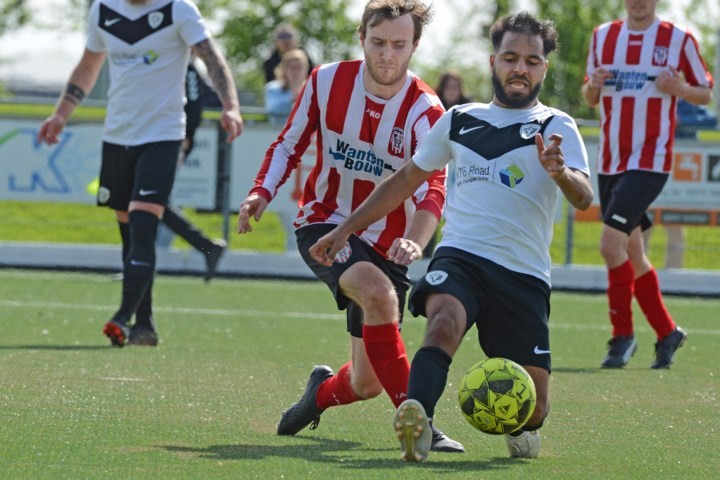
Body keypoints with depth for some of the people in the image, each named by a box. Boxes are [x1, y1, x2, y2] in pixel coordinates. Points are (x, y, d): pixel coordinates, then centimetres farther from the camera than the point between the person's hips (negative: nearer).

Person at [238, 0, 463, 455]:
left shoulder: (425, 111, -17)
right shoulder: (327, 82, -9)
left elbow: (432, 188, -32)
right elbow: (289, 144, 7)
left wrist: (414, 241, -51)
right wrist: (263, 192, -11)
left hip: (384, 243, 1)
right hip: (323, 224, -1)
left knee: (368, 384, 2)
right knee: (378, 293, -34)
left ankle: (324, 390, 40)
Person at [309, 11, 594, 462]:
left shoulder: (555, 128, 6)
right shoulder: (459, 121, 16)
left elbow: (583, 198, -12)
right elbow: (406, 180, 29)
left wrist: (560, 173, -35)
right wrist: (345, 229, 26)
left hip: (525, 274, -1)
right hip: (459, 256, 1)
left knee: (532, 408, 0)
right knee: (445, 320, -35)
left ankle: (520, 424, 36)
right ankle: (416, 416, -56)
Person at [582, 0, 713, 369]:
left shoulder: (678, 40, -3)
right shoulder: (602, 36, 10)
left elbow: (706, 92, 5)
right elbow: (590, 97, 18)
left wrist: (679, 89, -15)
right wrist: (593, 86, -5)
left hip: (650, 160, -6)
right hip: (610, 161, 6)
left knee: (611, 244, -18)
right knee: (631, 255, 10)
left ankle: (623, 335, -5)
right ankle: (667, 332, 25)